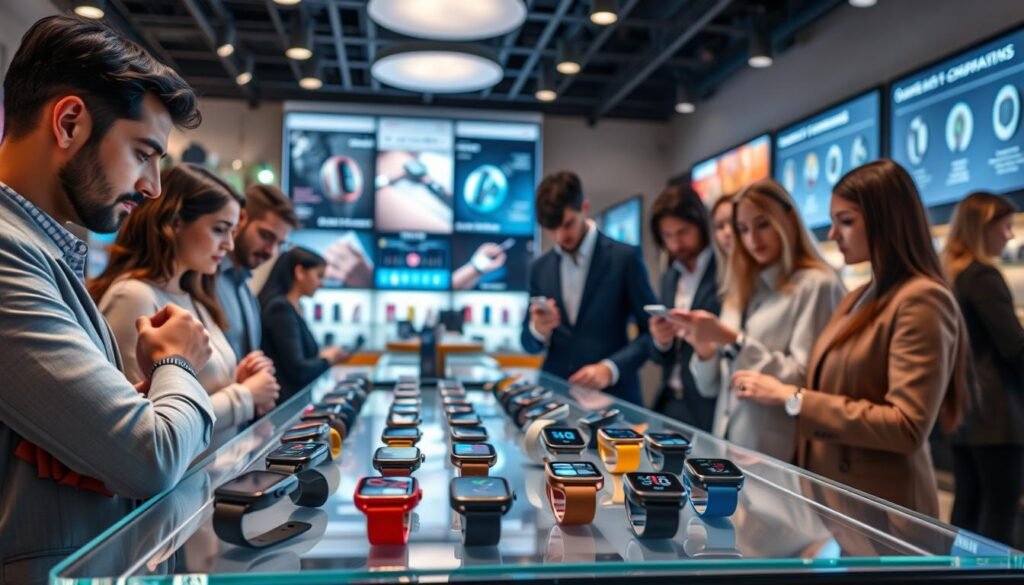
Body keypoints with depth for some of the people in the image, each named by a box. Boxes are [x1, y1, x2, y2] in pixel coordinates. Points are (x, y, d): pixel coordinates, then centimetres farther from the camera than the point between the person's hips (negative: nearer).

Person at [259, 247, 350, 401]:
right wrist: (326, 360, -3)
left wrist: (324, 354, 2)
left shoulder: (294, 307, 15)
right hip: (285, 403, -9)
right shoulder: (281, 308, -16)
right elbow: (297, 369, -20)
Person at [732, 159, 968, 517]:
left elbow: (907, 427, -23)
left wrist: (792, 399, -22)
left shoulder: (920, 300, -15)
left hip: (879, 506, -8)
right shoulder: (859, 299, 12)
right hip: (830, 494, 8)